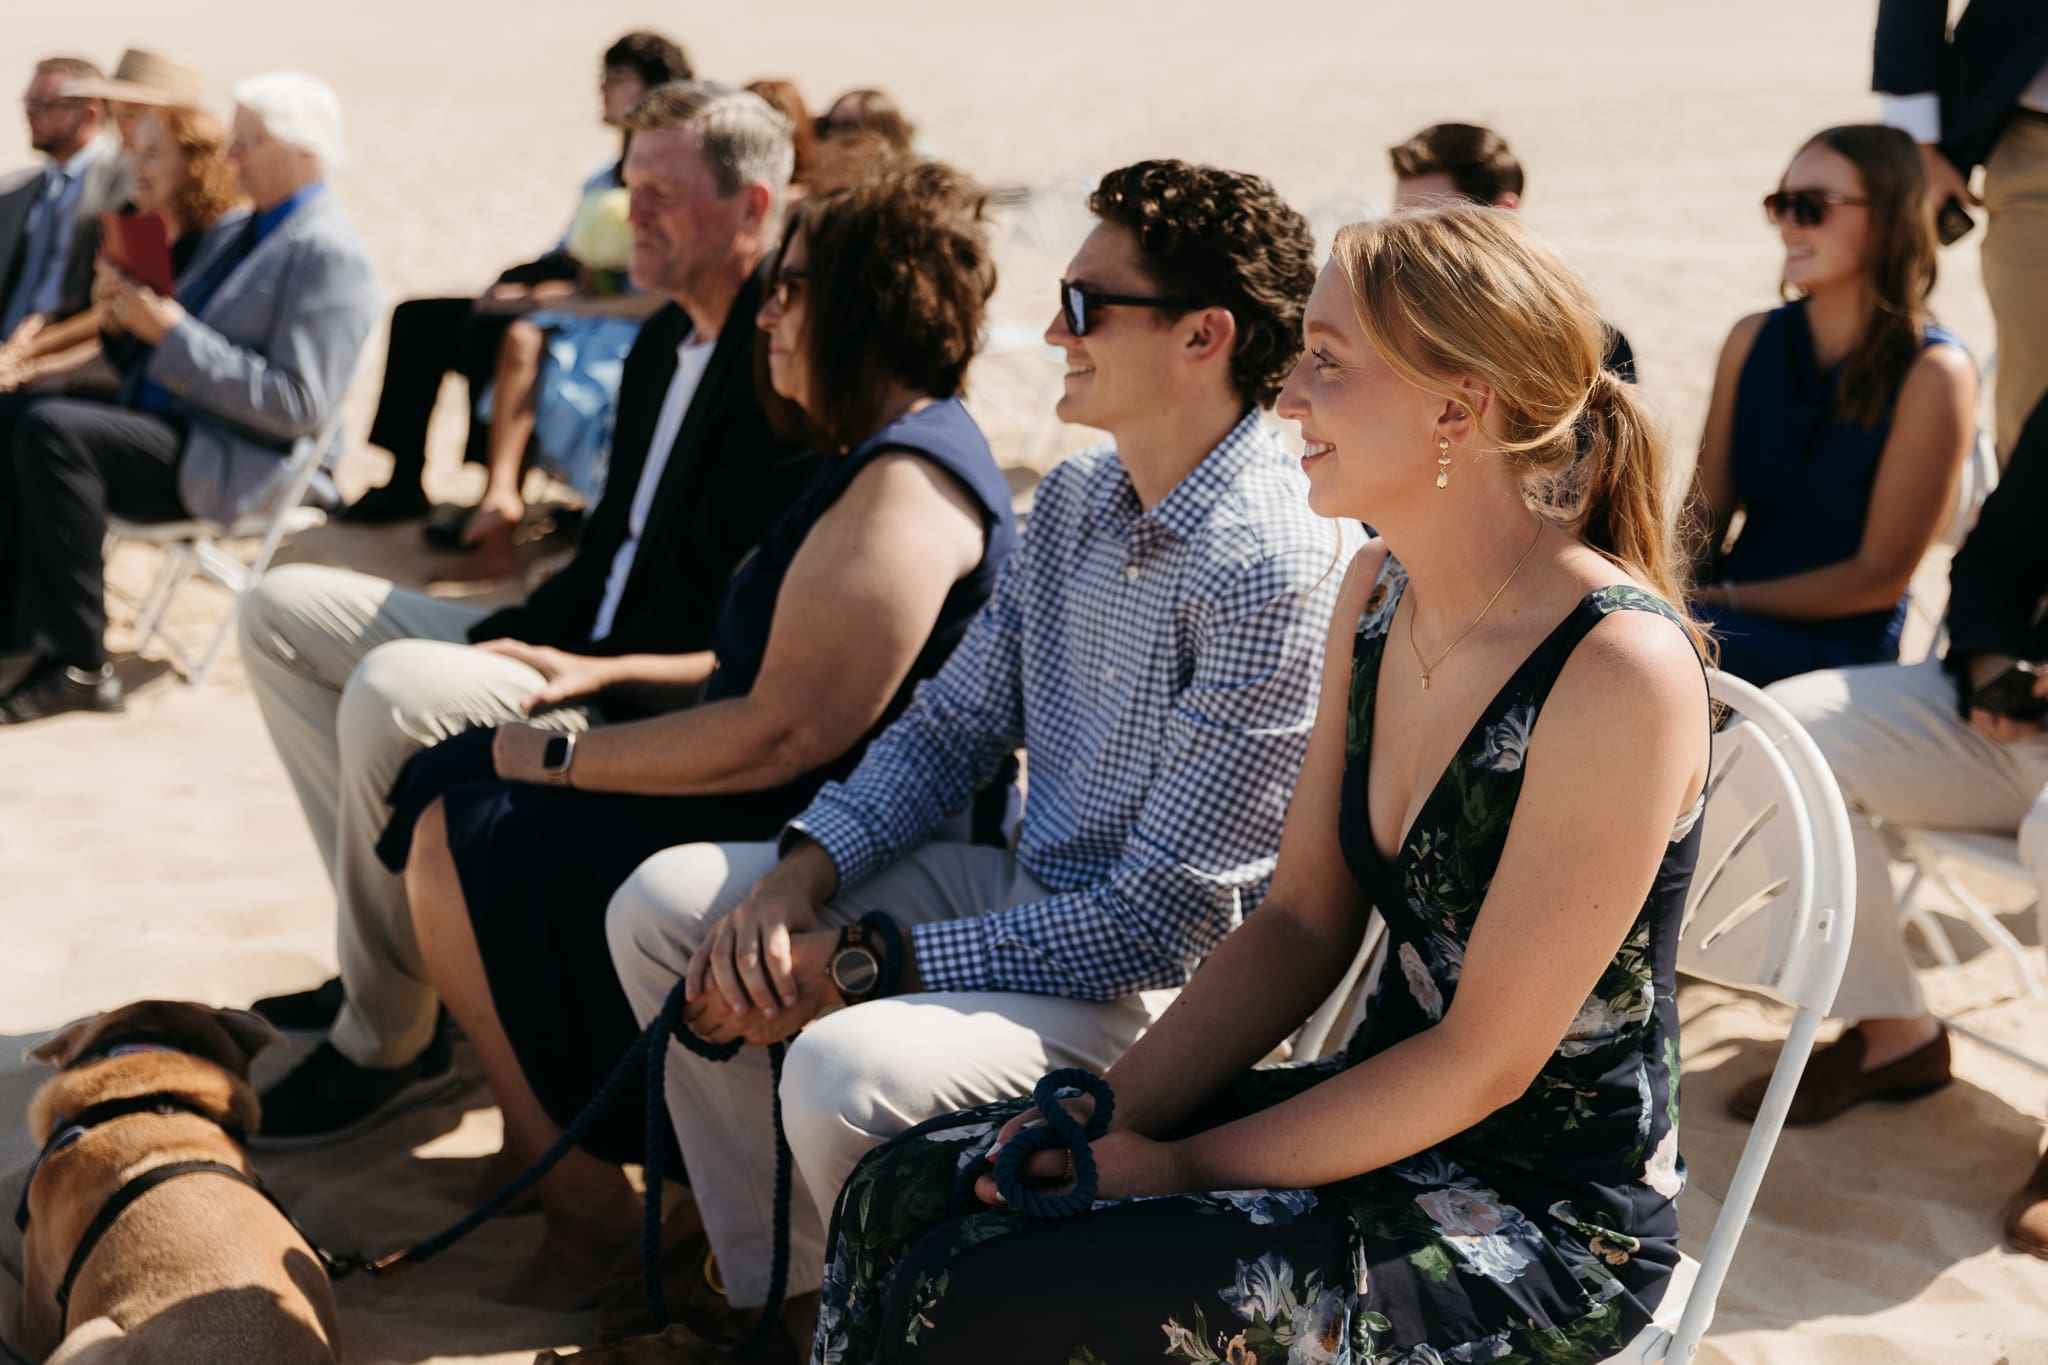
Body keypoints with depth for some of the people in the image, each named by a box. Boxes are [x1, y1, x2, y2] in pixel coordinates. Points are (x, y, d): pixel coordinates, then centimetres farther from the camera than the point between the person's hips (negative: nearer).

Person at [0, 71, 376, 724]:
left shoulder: (327, 251, -10)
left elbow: (298, 404, -20)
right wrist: (125, 319, 1)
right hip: (167, 433, 9)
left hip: (224, 463, -9)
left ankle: (76, 666, -21)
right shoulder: (234, 236, 19)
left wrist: (174, 334, -18)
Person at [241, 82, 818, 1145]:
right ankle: (398, 948, 5)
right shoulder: (664, 345, 14)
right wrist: (516, 638, 1)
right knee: (283, 610, 9)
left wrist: (581, 671, -19)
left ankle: (386, 1041, -13)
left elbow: (734, 624, -22)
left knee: (395, 693, -32)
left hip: (666, 713, -11)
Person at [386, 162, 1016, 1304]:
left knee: (459, 846, -12)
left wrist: (560, 761, -17)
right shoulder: (896, 452, 12)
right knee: (450, 777, 13)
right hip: (796, 821, 11)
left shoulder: (903, 491, -23)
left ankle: (590, 1211, 0)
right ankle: (545, 1136, 23)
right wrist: (611, 674, 14)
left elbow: (786, 730, -27)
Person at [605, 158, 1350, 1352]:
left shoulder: (1280, 574, -24)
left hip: (1160, 984, -9)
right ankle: (778, 1293, 12)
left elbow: (1171, 917, -25)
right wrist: (796, 881, -7)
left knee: (850, 1074, -32)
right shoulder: (1077, 498, 4)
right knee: (666, 902, 3)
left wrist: (864, 964, -21)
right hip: (1025, 889, 9)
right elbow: (954, 726, 11)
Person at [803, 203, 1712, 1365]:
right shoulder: (1381, 593, 3)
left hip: (1552, 1223, -7)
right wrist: (1111, 1116, -5)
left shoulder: (1621, 671, -23)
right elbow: (1303, 926, 7)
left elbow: (1488, 1057, -20)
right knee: (905, 1194, -5)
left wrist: (1184, 1167, -15)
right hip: (1393, 1123, 8)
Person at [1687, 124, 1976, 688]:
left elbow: (1882, 575, -10)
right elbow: (1705, 516, 9)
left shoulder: (1933, 372, -8)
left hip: (1841, 643, -5)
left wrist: (1723, 599, -13)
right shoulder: (1753, 340, 9)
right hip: (1734, 621, 5)